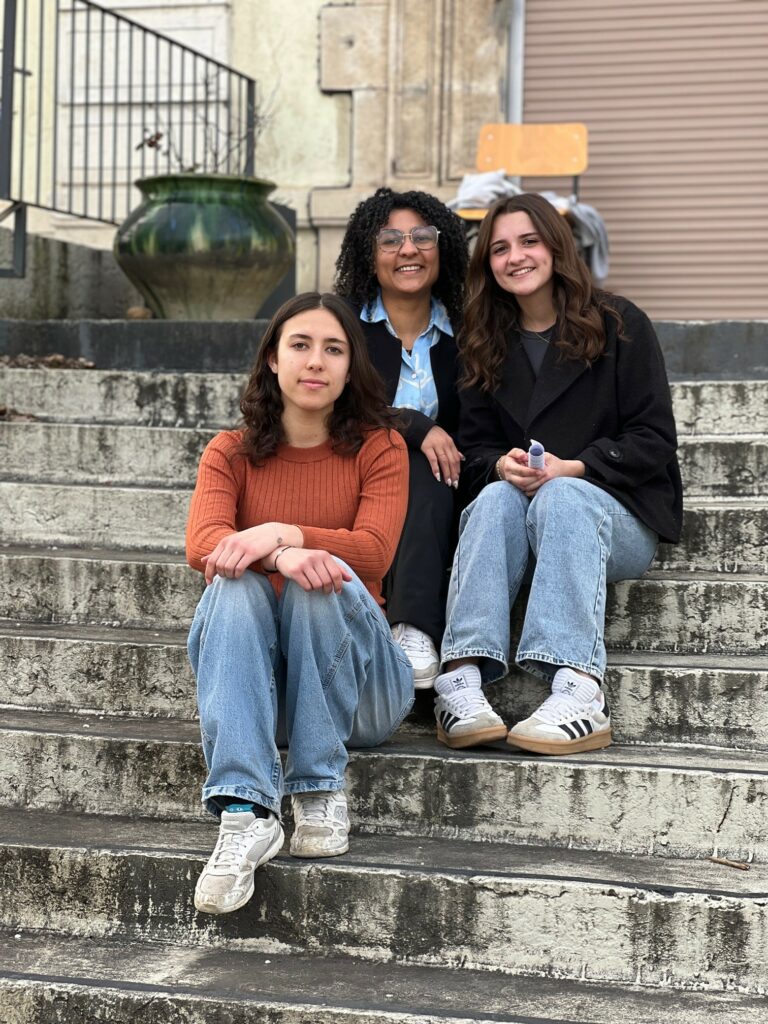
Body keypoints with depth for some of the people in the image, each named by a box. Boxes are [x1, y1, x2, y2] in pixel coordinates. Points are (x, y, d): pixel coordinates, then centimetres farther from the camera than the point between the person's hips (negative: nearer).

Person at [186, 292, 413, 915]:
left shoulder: (378, 447, 5)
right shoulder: (232, 453, 8)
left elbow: (374, 551, -14)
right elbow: (202, 543, -12)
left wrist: (283, 533, -30)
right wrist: (280, 556, -33)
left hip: (354, 678, -1)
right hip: (257, 677, 1)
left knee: (325, 576, -30)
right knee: (236, 584, -30)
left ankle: (322, 792, -23)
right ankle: (247, 815, -42)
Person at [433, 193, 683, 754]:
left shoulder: (619, 324, 3)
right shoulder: (487, 343, 14)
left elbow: (654, 440, -4)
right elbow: (476, 445, 10)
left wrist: (573, 468, -18)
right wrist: (502, 465, -14)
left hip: (622, 514, -3)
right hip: (516, 504, 3)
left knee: (561, 498, -36)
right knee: (496, 496, -32)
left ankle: (579, 693, -53)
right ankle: (463, 679, -49)